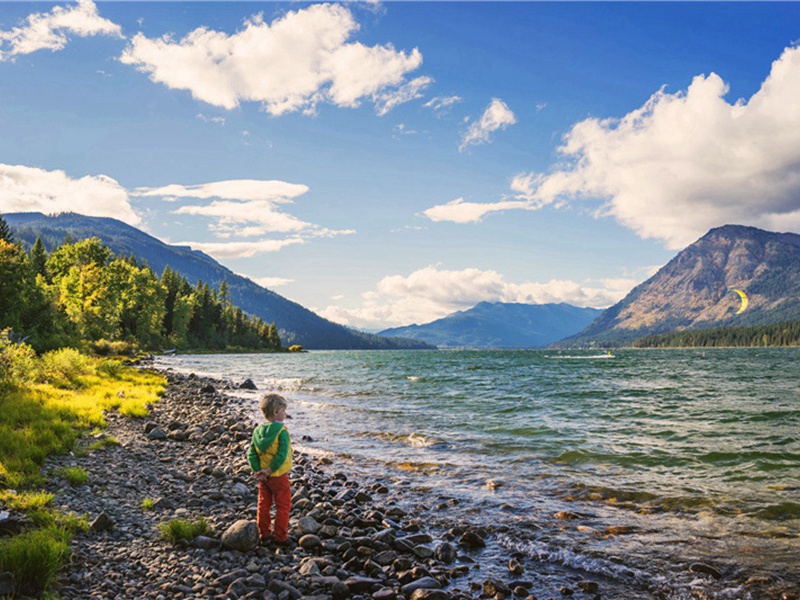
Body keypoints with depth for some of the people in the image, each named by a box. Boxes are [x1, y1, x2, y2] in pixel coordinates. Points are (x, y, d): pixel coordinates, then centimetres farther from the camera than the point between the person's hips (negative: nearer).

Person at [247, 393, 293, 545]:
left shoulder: (258, 431, 1)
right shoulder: (282, 431, -19)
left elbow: (251, 454, -2)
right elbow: (282, 455, -26)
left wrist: (258, 471, -5)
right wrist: (270, 470, -17)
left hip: (263, 477, 6)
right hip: (279, 476, -6)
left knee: (263, 505, 17)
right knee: (283, 507, 8)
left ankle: (265, 535, 26)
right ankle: (281, 537, 13)